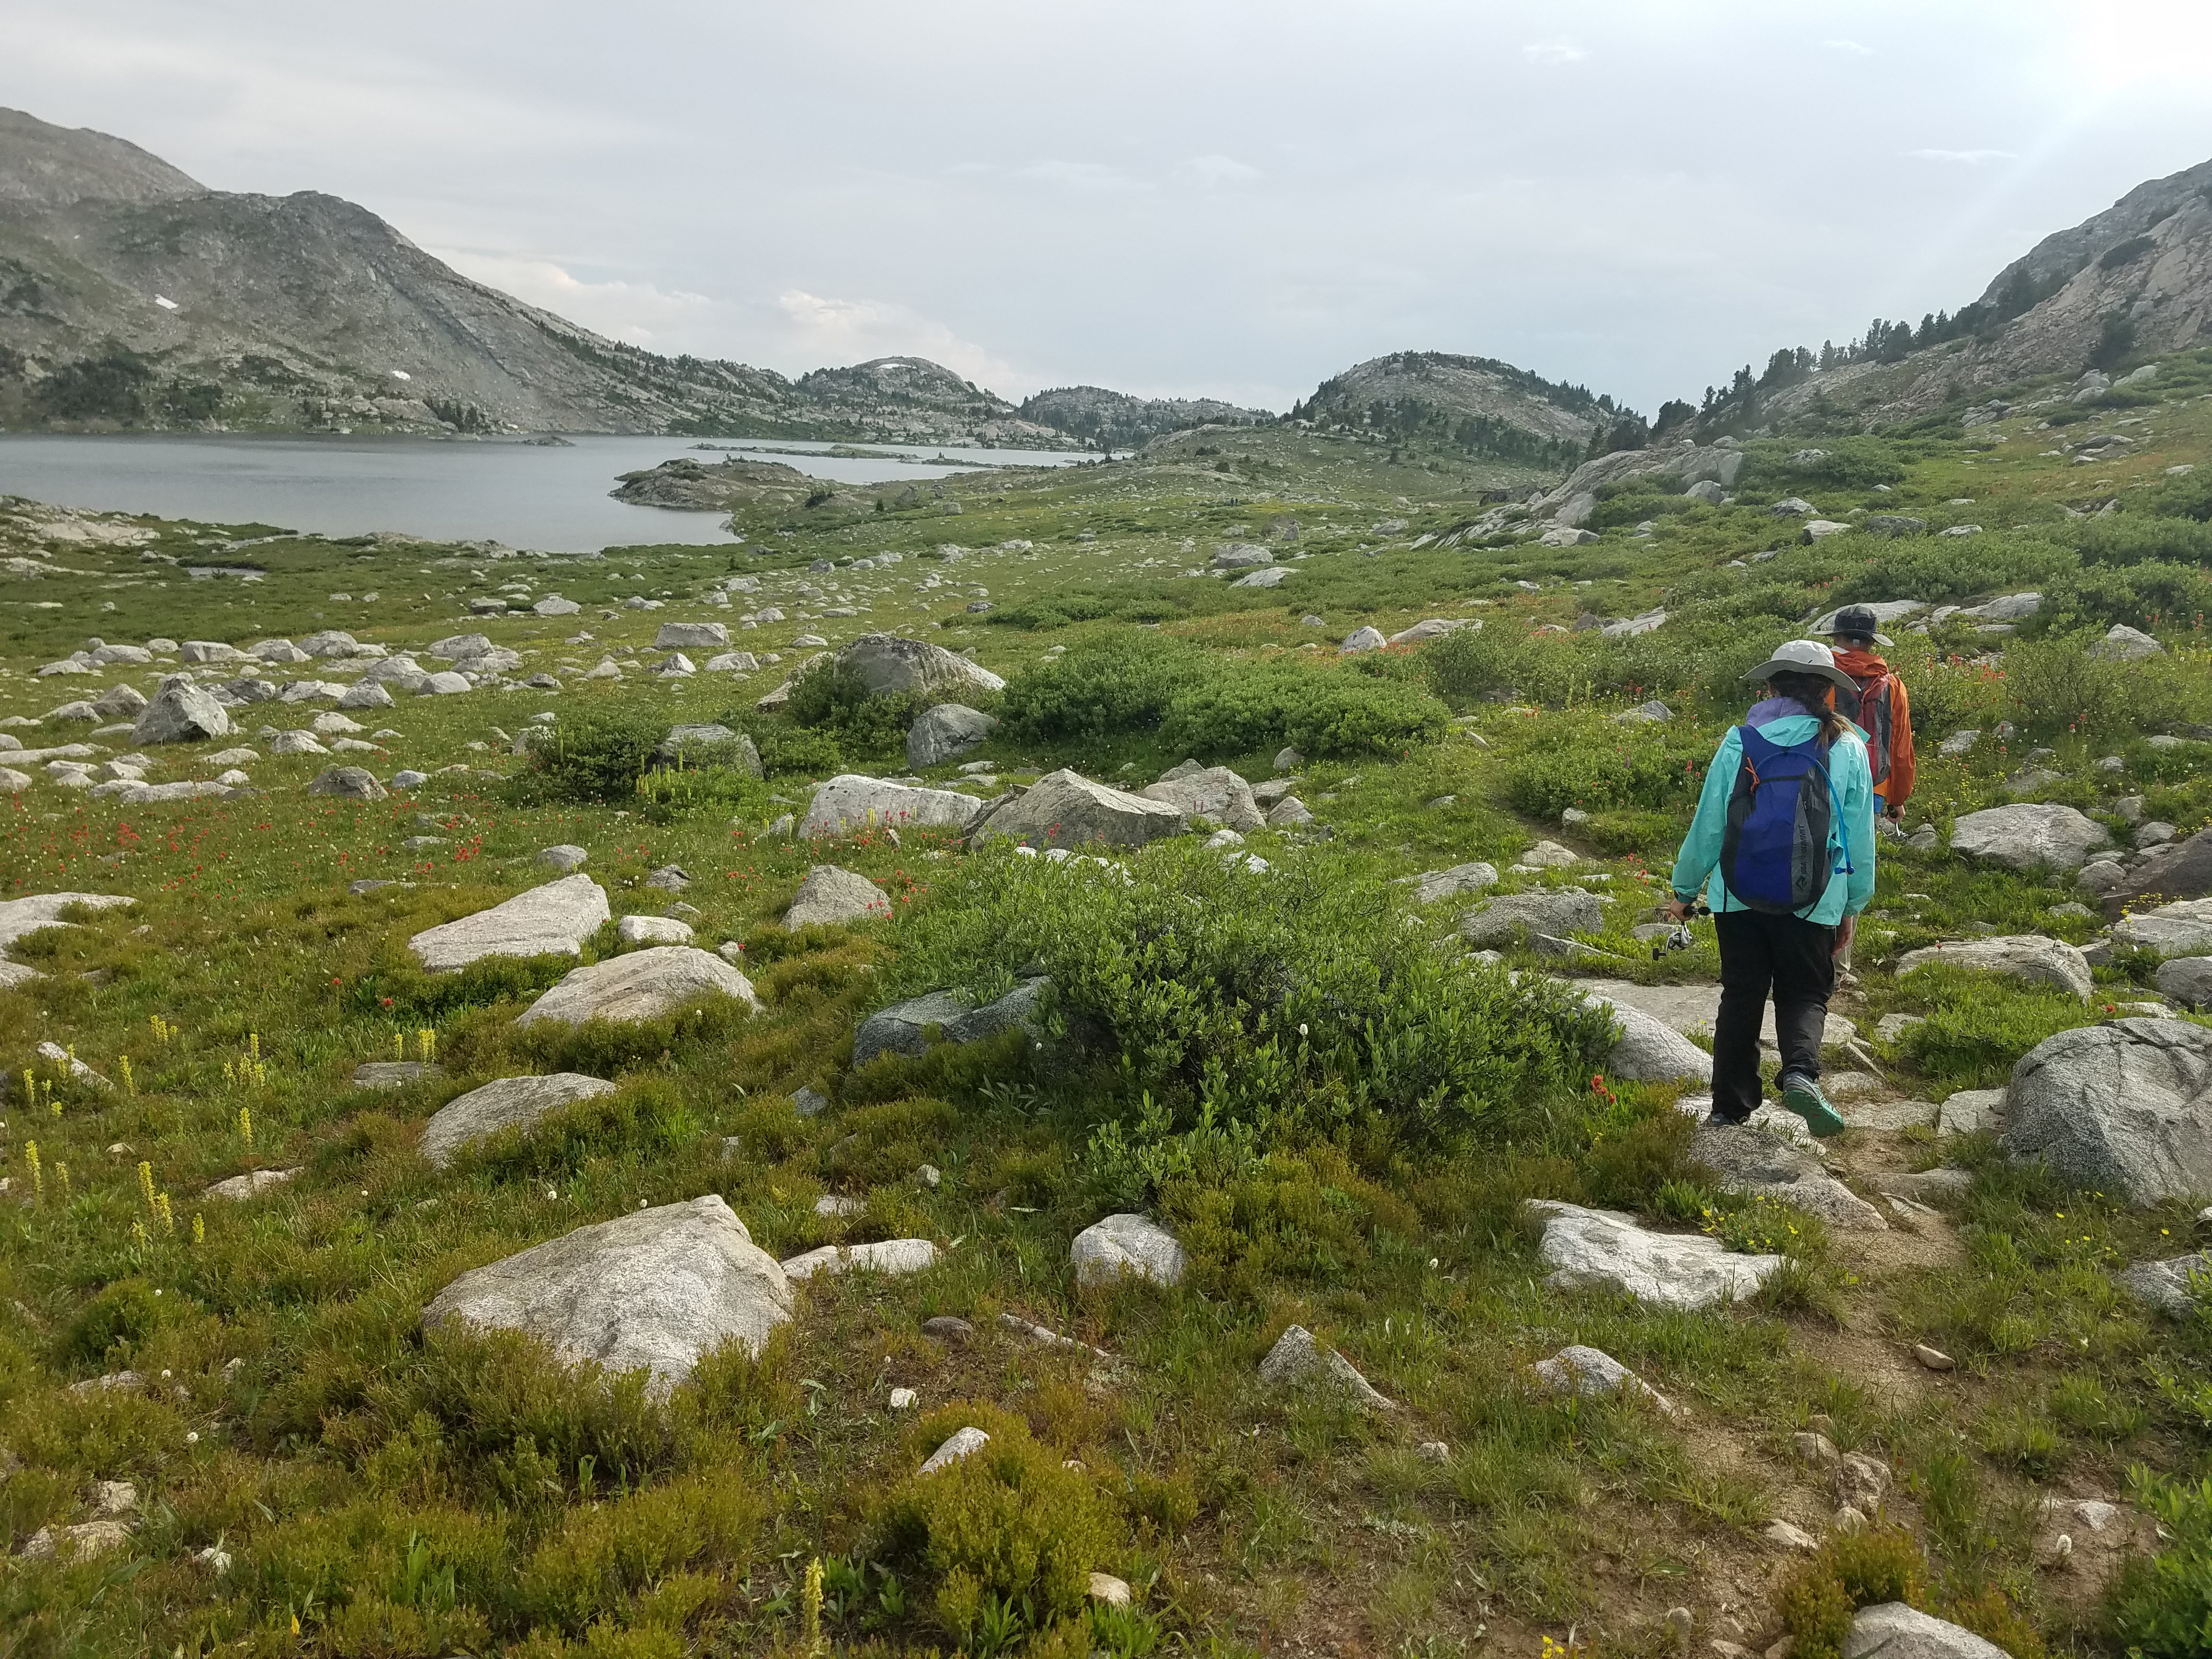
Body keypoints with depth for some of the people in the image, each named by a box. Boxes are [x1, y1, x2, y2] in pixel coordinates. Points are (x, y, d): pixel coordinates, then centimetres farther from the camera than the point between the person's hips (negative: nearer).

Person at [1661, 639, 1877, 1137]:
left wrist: (1685, 890, 14)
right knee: (1804, 993, 14)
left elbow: (1708, 823, 3)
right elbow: (1859, 837, 5)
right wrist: (1852, 908, 16)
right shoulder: (1848, 749, 2)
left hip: (1738, 895, 1)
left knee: (1741, 996, 13)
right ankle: (1800, 1072, -14)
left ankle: (1731, 1106, 16)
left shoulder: (1739, 742, 0)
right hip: (1812, 902, -1)